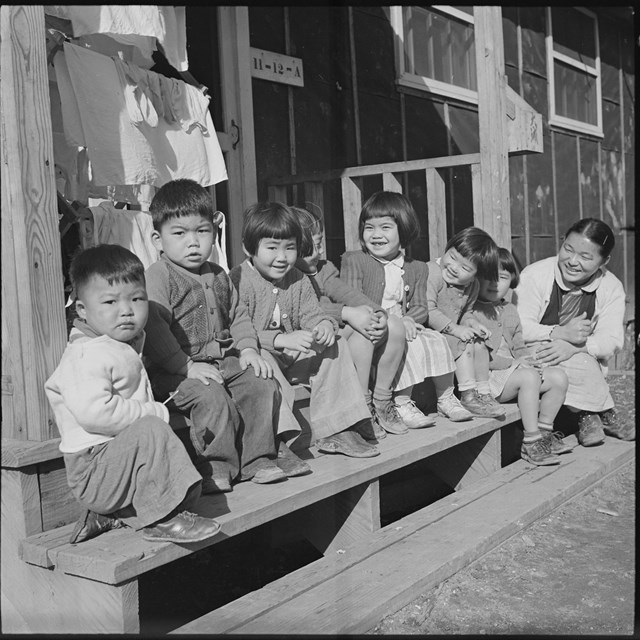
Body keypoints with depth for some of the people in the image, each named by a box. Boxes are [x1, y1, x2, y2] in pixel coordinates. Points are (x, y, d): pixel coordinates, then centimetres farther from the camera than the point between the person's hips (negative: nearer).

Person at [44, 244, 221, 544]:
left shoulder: (123, 349, 15)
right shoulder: (87, 355, -19)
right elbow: (93, 412, -33)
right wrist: (154, 413, -24)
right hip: (92, 469, -10)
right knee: (151, 431, -33)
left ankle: (109, 514, 13)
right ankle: (164, 517, -24)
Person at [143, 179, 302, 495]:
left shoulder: (218, 276, 16)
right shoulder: (158, 277, -8)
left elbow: (237, 315, 23)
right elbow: (154, 330, -18)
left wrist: (248, 349, 5)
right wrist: (187, 366, -23)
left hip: (226, 361, 7)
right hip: (176, 371, -7)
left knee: (263, 386, -9)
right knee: (212, 398, -30)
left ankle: (258, 460, 1)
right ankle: (217, 468, -12)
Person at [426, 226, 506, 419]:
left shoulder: (472, 286, 6)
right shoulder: (432, 272, -21)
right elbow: (427, 310, -27)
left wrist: (472, 323, -4)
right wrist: (455, 329, -27)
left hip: (450, 333, 8)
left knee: (479, 344, -4)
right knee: (464, 344, -21)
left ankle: (482, 392, 5)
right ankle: (468, 395, -15)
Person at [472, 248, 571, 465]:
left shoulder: (510, 311, 19)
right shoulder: (470, 311, -10)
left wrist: (527, 362, 1)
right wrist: (511, 363, -16)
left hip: (511, 369, 9)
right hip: (486, 375, -9)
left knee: (558, 376, -3)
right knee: (529, 378, -31)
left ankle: (544, 432, 8)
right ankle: (531, 443, -24)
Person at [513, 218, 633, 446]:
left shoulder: (612, 288, -2)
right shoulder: (534, 275, -12)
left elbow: (611, 340, -11)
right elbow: (519, 328, -17)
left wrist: (574, 347, -31)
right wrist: (560, 333, -33)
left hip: (585, 365, 3)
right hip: (534, 356, -3)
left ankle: (587, 415, -13)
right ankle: (605, 415, -13)